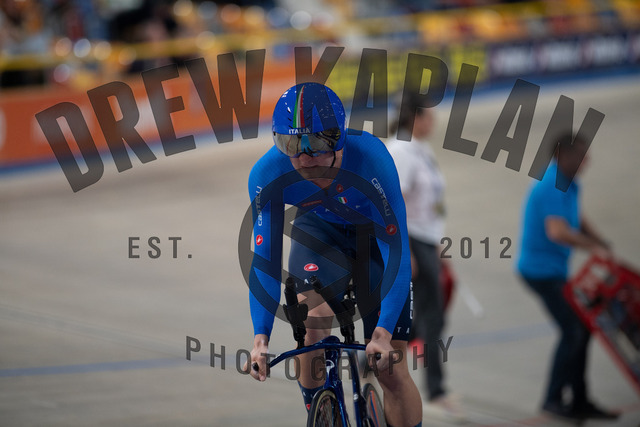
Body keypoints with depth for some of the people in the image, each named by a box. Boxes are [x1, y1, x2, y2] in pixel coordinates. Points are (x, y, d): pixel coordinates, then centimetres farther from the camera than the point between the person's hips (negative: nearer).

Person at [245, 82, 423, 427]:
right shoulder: (268, 175, -30)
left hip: (375, 233, -2)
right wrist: (261, 337, -35)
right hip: (320, 229, 2)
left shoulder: (370, 160, -38)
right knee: (311, 323, -26)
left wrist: (383, 332, -45)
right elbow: (264, 258, -24)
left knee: (391, 369, -6)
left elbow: (397, 252, -37)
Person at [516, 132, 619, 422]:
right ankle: (553, 398, -3)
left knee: (580, 329, 11)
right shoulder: (552, 187, -21)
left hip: (554, 269, 10)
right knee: (572, 331, -11)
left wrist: (602, 244, 8)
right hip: (542, 269, -10)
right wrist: (595, 248, -21)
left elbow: (577, 221, 21)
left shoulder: (567, 184, 11)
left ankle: (579, 402, 17)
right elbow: (558, 232, -31)